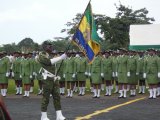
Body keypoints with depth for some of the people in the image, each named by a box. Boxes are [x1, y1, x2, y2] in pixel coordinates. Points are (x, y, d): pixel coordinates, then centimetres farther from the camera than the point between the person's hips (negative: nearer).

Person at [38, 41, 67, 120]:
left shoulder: (49, 56, 20)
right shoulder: (41, 56, -6)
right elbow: (49, 62, -20)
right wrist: (61, 57, -20)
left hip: (54, 79, 8)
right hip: (47, 80, -8)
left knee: (57, 97, 2)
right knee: (46, 98, -3)